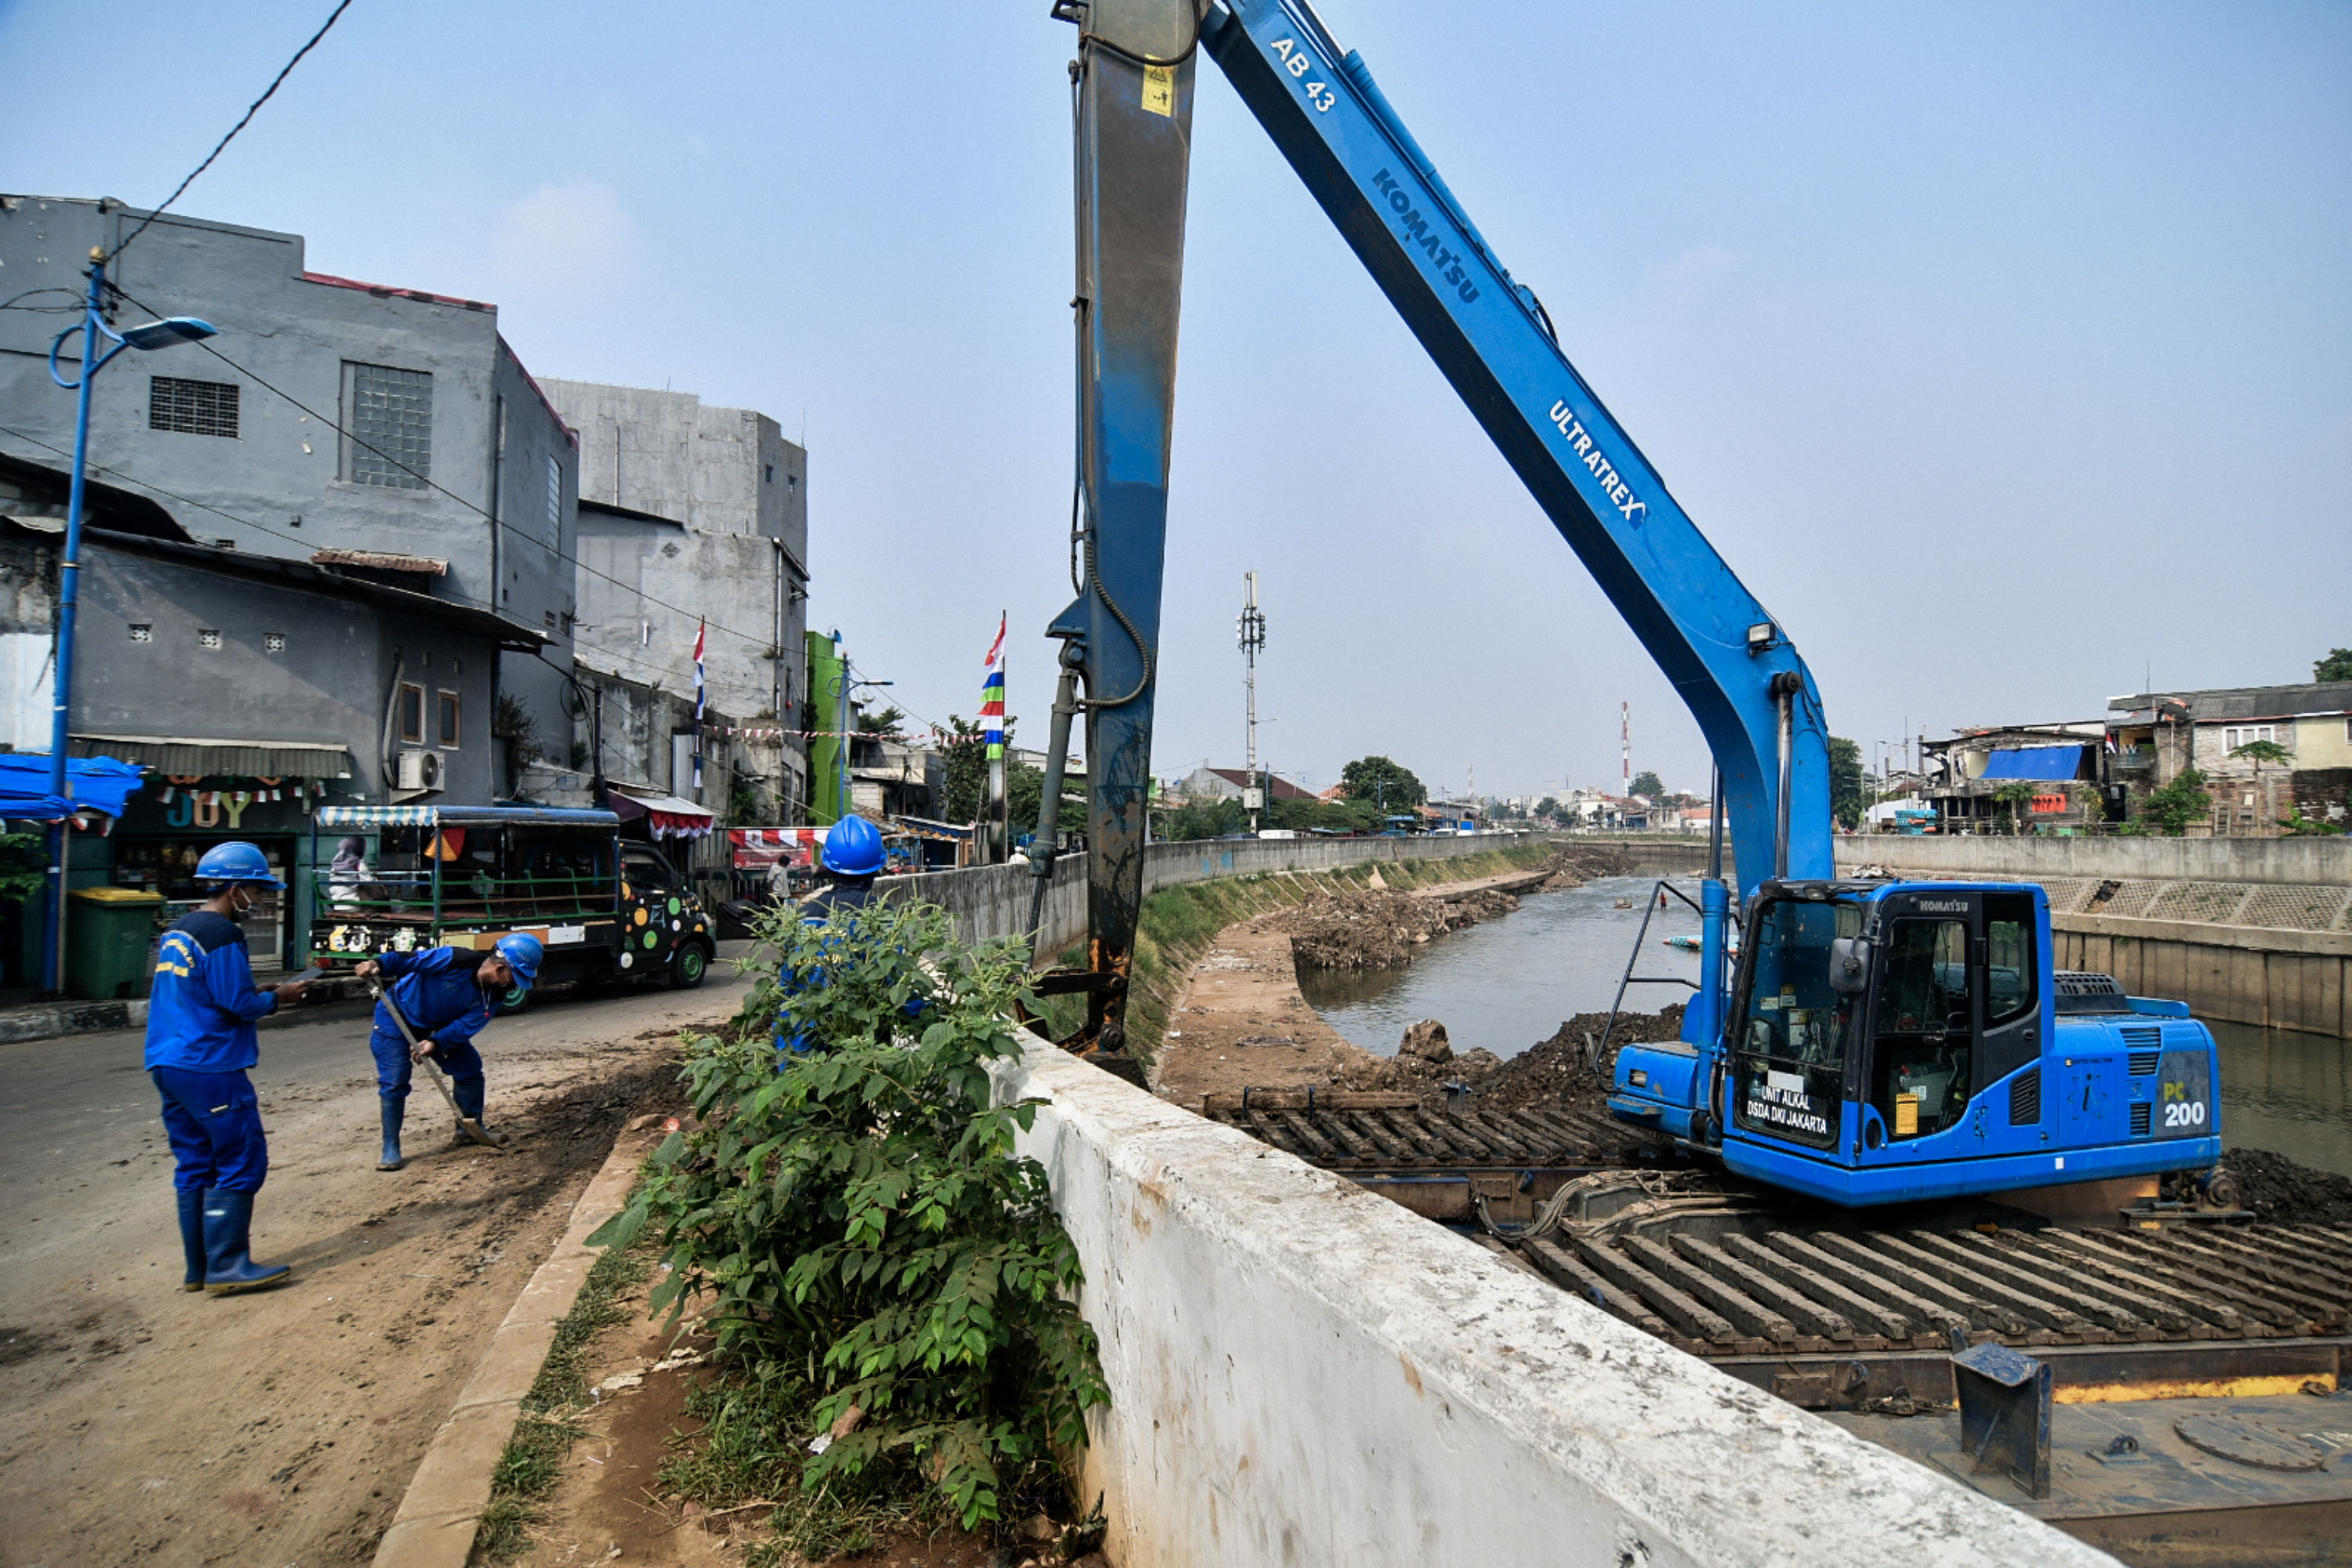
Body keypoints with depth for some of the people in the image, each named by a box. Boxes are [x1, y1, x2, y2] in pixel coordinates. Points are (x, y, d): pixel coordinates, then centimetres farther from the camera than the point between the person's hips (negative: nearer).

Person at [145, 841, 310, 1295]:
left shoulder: (177, 931, 16)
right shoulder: (221, 934, -14)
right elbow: (236, 1003, -17)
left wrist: (261, 993, 15)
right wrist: (277, 998, 0)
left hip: (169, 1065, 10)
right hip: (210, 1067, -10)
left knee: (194, 1165, 13)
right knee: (242, 1163, -4)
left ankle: (198, 1268, 18)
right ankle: (227, 1266, -3)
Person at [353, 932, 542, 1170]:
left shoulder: (493, 994, -16)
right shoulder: (455, 960, -35)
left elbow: (466, 1025, -20)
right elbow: (407, 961, -30)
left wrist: (436, 1042, -35)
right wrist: (377, 963, -47)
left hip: (437, 1024, 6)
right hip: (397, 1013, -6)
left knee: (469, 1066, 3)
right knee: (394, 1080, -13)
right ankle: (391, 1149, -2)